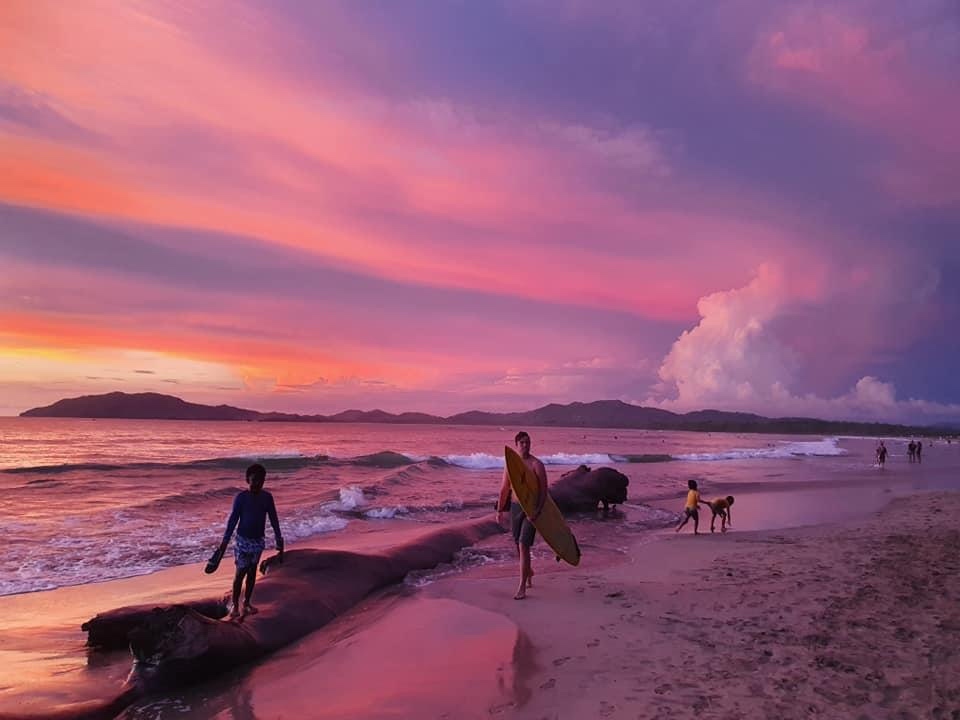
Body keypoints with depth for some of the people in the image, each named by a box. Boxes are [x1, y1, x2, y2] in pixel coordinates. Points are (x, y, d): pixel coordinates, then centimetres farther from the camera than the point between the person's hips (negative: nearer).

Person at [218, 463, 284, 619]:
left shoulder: (267, 497, -3)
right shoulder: (241, 497, -13)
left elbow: (273, 519, 3)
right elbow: (233, 519, -10)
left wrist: (279, 541, 5)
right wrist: (225, 541, -11)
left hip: (258, 541, 4)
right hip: (243, 540, -4)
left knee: (252, 572, 13)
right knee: (240, 572, -1)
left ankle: (246, 602, 27)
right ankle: (235, 605, 12)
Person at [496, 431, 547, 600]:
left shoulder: (536, 464, -10)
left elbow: (544, 490, -12)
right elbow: (504, 489, 12)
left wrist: (537, 511, -21)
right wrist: (500, 511, 11)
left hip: (531, 508, -5)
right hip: (515, 506, 5)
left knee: (523, 546, -11)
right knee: (519, 545, 15)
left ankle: (522, 587, -6)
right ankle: (529, 571, 43)